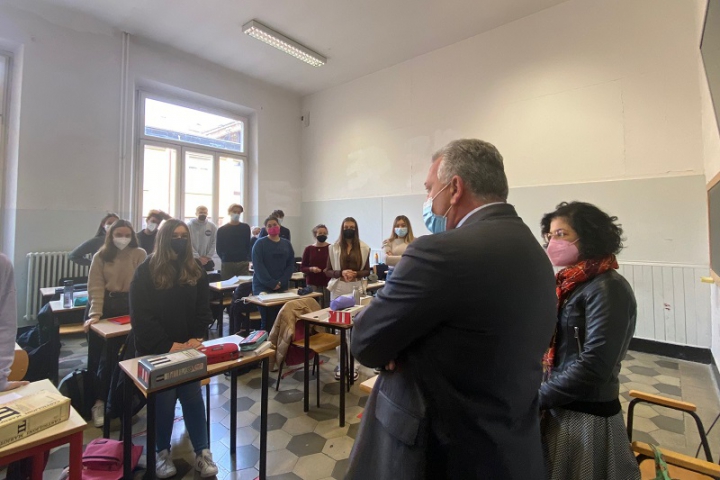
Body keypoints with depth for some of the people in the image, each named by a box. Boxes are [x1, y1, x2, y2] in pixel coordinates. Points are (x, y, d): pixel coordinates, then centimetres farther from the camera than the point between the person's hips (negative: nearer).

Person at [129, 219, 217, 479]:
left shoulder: (196, 270, 2)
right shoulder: (146, 272, -8)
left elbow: (203, 310, 3)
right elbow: (141, 316, -11)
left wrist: (195, 338, -12)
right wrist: (168, 344, -18)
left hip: (188, 347, 2)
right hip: (156, 349, -2)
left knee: (193, 395, -4)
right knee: (164, 399, -2)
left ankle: (202, 451, 10)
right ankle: (163, 452, 24)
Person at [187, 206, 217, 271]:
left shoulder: (212, 226, 3)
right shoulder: (189, 225, -5)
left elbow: (214, 242, 1)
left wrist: (208, 256, -8)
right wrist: (198, 257, -14)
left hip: (207, 260, 2)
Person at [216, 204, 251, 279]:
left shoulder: (246, 228, 8)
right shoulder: (222, 230, 6)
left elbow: (249, 245, 7)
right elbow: (219, 248, 9)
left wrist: (247, 259, 1)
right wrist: (225, 258, 1)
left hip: (243, 263, 0)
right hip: (227, 264, 0)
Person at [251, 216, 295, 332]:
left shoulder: (286, 244, 11)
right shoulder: (260, 243, -2)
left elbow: (291, 265, 6)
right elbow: (258, 266, -10)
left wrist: (281, 282, -8)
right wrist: (271, 283, -17)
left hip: (282, 287, 4)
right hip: (263, 286, -3)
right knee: (267, 320, -4)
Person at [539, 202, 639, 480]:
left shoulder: (607, 288, -19)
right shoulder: (570, 284, 5)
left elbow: (594, 365, -24)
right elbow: (553, 344, 7)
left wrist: (538, 397, -17)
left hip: (587, 415, -7)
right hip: (559, 405, 7)